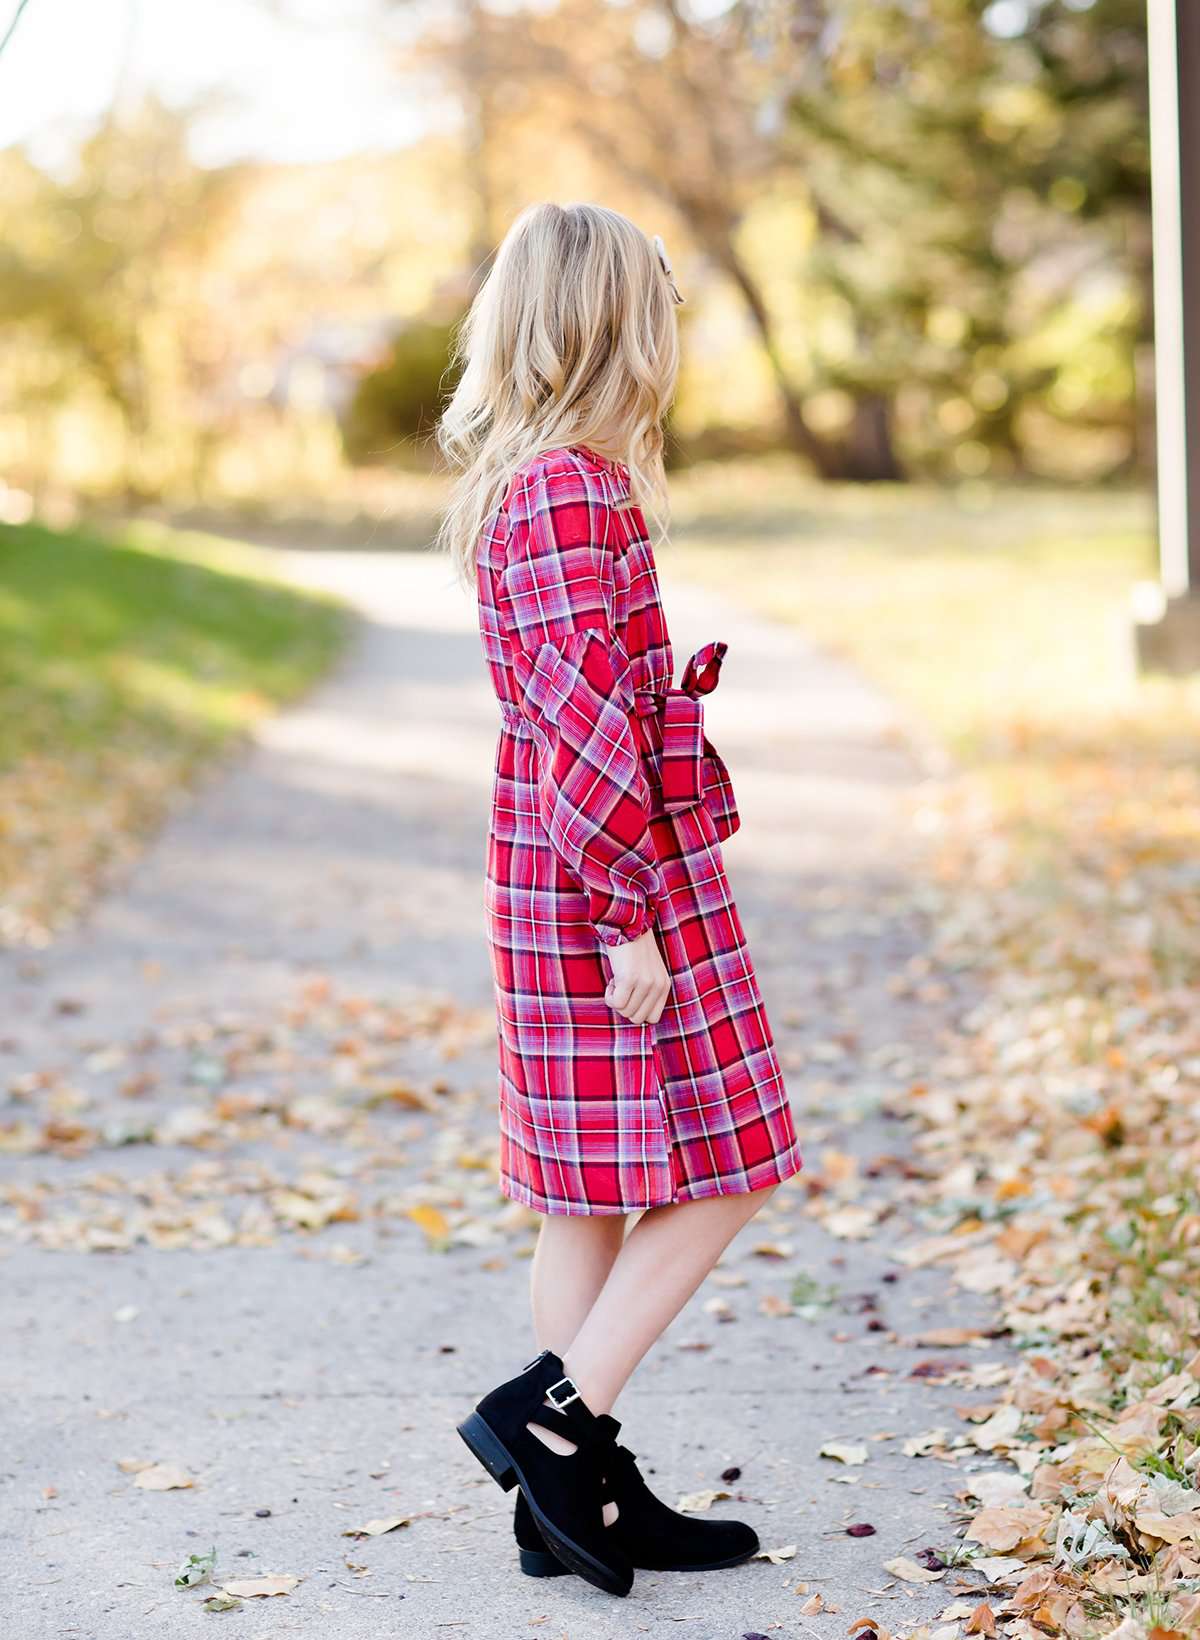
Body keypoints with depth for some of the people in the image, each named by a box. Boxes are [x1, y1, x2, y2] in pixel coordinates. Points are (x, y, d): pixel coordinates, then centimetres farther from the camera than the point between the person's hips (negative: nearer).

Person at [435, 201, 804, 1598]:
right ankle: (551, 1421, 0)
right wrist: (630, 914, -20)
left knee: (594, 1198, 12)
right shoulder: (572, 489, -16)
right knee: (719, 1176, -1)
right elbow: (585, 715, -21)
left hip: (560, 873, 10)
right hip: (616, 871, -10)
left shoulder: (526, 483, 15)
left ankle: (581, 1493, 18)